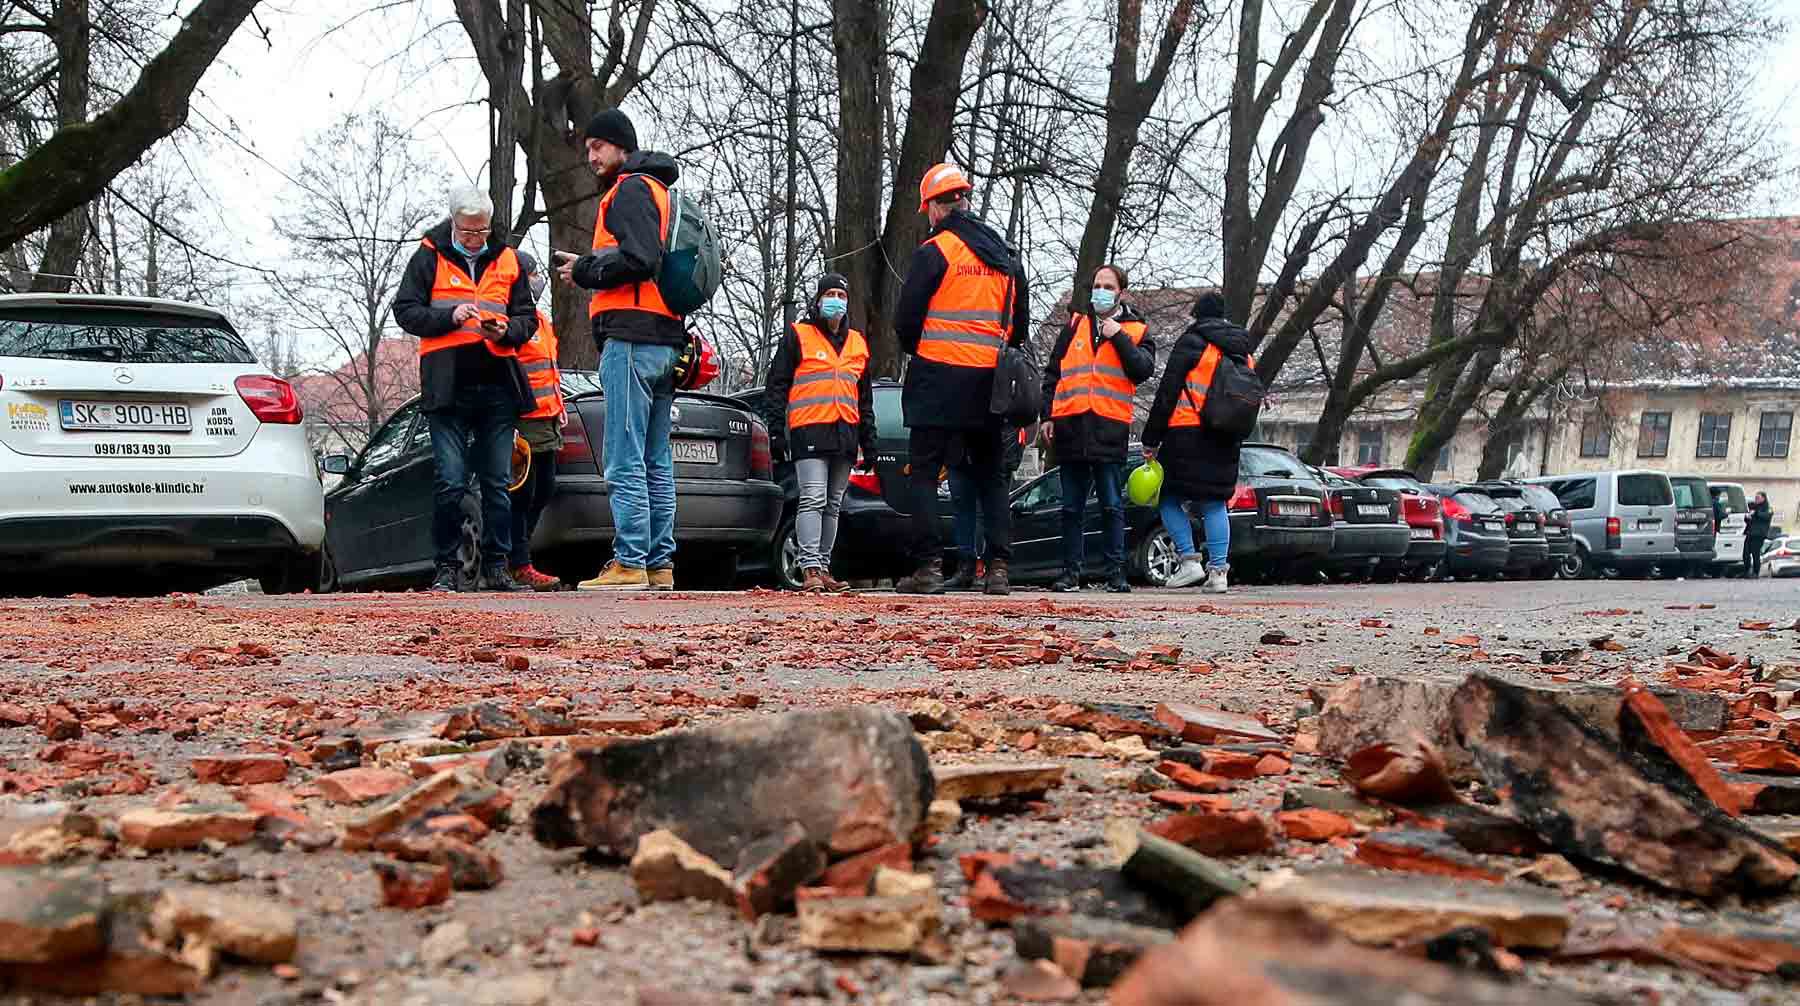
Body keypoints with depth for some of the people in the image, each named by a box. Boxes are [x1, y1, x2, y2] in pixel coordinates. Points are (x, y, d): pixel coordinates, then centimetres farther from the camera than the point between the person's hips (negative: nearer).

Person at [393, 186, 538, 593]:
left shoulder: (506, 260, 13)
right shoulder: (430, 257, 5)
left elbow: (528, 318, 15)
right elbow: (405, 311, 2)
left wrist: (506, 331, -7)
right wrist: (450, 318, -13)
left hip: (497, 387, 3)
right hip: (448, 387, -3)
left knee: (497, 481, 5)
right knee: (450, 481, -5)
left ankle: (496, 567, 12)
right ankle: (446, 568, 4)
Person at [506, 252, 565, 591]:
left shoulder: (539, 319, 21)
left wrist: (558, 407, 25)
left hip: (546, 422, 10)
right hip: (523, 422, -10)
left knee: (544, 488, 13)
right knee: (522, 493, -6)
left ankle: (516, 550, 23)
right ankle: (520, 566, -2)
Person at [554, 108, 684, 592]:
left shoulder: (630, 189, -5)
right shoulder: (658, 190, 26)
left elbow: (637, 258, -19)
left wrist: (585, 269, -5)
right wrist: (589, 268, 16)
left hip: (631, 338, -10)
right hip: (666, 340, 10)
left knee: (626, 462, -10)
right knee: (656, 463, 10)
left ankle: (630, 563, -11)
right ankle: (660, 564, 12)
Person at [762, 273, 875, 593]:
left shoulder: (857, 343, 19)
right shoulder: (798, 336, 4)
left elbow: (865, 396, 24)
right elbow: (777, 386, 1)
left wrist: (868, 440, 18)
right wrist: (776, 431, -7)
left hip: (846, 434, 5)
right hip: (810, 432, -5)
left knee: (833, 506, 8)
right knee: (813, 500, -14)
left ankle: (823, 568, 13)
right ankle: (811, 570, -18)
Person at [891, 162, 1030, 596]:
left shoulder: (934, 251, -7)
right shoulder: (1006, 256, 14)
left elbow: (906, 319, -6)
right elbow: (1020, 323, 17)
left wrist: (915, 349, 13)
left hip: (939, 380, -6)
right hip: (990, 382, 6)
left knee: (924, 474, 0)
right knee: (991, 476, 10)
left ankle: (929, 566, -6)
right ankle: (999, 568, 5)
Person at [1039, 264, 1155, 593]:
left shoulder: (1136, 330, 10)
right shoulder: (1075, 324, 15)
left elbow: (1144, 370, -6)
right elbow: (1052, 373, 14)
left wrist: (1119, 338, -10)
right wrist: (1048, 415, 7)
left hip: (1110, 429, -2)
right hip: (1071, 427, 2)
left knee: (1112, 506, 0)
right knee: (1072, 507, 6)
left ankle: (1116, 572, 4)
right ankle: (1071, 571, 11)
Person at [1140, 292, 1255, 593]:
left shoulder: (1191, 343, -5)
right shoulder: (1242, 351, 17)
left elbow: (1167, 393, -9)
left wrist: (1151, 440, -6)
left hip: (1187, 435, -6)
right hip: (1226, 441, 6)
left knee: (1170, 498, 5)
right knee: (1215, 504, 9)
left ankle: (1190, 560, -3)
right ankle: (1218, 571, 3)